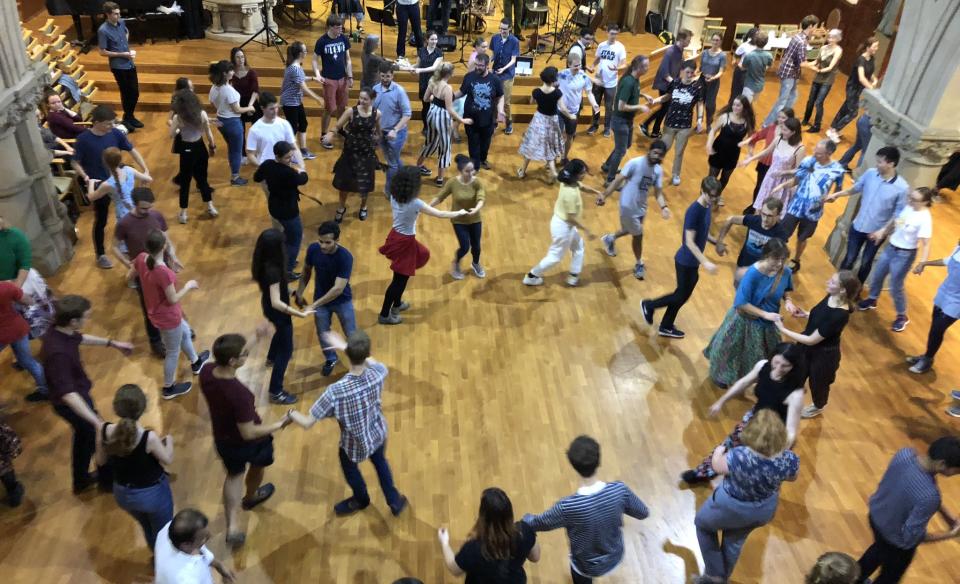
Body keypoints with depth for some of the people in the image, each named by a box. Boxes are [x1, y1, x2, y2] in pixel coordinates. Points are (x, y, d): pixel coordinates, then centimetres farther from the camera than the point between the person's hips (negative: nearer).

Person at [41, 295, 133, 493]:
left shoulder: (61, 331, -12)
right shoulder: (58, 352, -40)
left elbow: (80, 338, 13)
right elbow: (68, 395, -43)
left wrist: (112, 343, 19)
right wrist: (98, 422, -48)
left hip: (77, 395, 9)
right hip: (71, 404, -9)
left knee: (85, 436, 28)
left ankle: (81, 480, 49)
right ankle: (108, 479, 38)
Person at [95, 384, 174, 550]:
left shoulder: (104, 431, -23)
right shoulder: (149, 437, -34)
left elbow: (101, 461, -5)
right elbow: (168, 460, -14)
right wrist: (168, 440, 4)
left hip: (122, 493, 5)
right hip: (152, 493, -5)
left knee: (147, 529, 33)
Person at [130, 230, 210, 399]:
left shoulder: (142, 258, -15)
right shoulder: (163, 272, -38)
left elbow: (129, 277, 4)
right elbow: (173, 299, -25)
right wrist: (188, 286, -10)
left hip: (156, 311, 8)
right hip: (168, 317, -8)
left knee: (185, 332, 33)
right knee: (173, 351, 17)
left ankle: (195, 362, 58)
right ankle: (169, 388, 38)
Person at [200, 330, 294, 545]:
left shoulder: (206, 373, -22)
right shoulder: (240, 393, -42)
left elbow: (232, 355, -2)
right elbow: (248, 433, -32)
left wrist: (257, 337, -2)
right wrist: (278, 425, -20)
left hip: (223, 440, 5)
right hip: (250, 442, -5)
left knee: (234, 475, 31)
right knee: (257, 466, 31)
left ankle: (232, 527, 28)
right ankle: (251, 497, 61)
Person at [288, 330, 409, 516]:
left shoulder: (335, 391, -41)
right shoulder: (377, 374, -30)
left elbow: (308, 423, -30)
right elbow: (372, 362, -2)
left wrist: (291, 414, -8)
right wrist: (345, 346, 1)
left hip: (354, 444, -3)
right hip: (378, 434, 3)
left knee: (350, 470, 33)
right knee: (380, 463, 36)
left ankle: (361, 500, 61)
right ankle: (395, 501, 53)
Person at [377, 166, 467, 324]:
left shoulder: (394, 197, -5)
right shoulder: (415, 203, -25)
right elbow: (440, 214, -15)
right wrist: (459, 213, 0)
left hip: (395, 236, 8)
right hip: (405, 242, -8)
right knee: (400, 279, 7)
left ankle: (397, 304, 42)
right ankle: (384, 315, 18)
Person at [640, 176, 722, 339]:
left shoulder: (708, 206, 2)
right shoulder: (693, 211, -26)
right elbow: (689, 242, -27)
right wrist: (705, 262, -32)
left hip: (693, 261, 8)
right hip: (686, 261, -8)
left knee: (683, 296, 16)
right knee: (681, 295, 4)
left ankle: (666, 327, 30)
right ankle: (648, 305, 24)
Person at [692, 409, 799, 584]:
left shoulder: (739, 456, -38)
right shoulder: (789, 459, -28)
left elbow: (717, 467, -16)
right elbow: (792, 477, -3)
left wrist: (719, 451, 4)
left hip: (732, 508, -4)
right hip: (766, 510, 4)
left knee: (702, 523, 28)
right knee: (735, 540, 32)